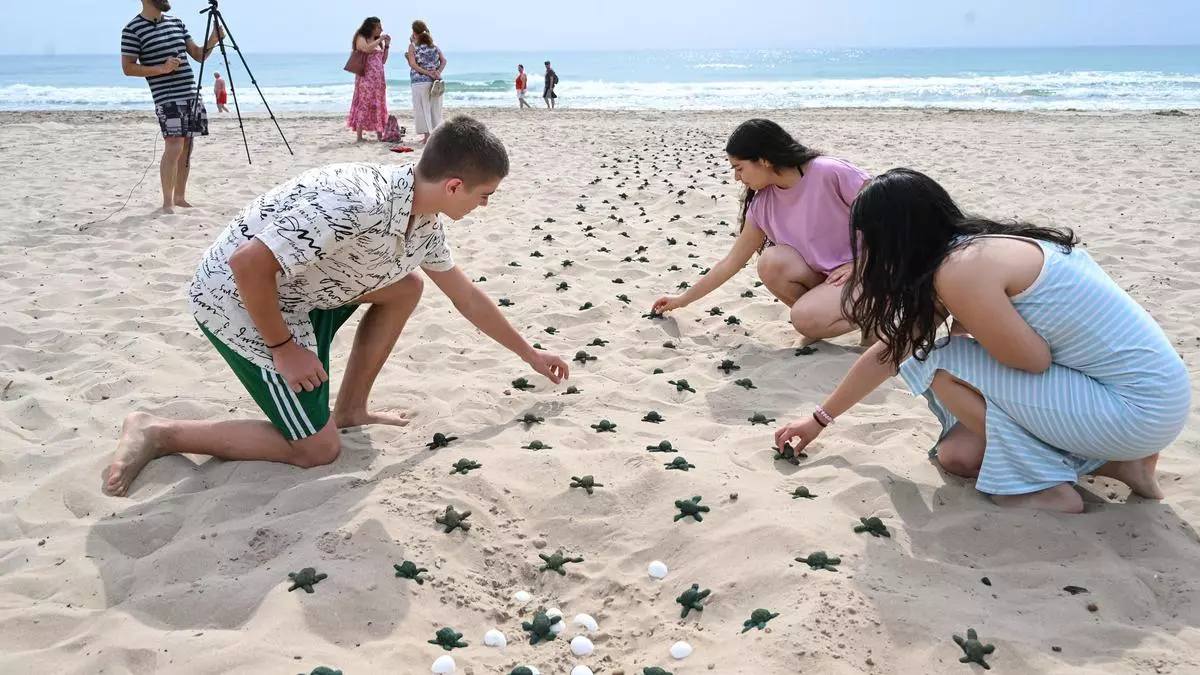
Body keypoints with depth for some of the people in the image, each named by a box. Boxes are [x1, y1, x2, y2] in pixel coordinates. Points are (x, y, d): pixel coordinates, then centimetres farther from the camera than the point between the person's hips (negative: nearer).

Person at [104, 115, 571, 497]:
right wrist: (283, 348, -19)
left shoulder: (424, 224, -3)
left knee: (405, 287, 9)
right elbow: (247, 263, -32)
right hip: (236, 296, -8)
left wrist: (530, 354, 20)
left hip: (295, 287, 9)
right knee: (318, 449, -3)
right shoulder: (357, 204, -33)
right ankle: (157, 434, 3)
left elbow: (467, 296, 13)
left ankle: (349, 408, 16)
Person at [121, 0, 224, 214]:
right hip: (167, 98, -6)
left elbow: (199, 55, 15)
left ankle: (180, 197, 17)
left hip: (191, 94, 6)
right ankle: (167, 202, -5)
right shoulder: (133, 29, -4)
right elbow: (128, 68, -6)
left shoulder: (176, 22, 14)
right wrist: (162, 69, -17)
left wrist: (213, 40, -4)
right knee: (174, 147, -13)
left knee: (186, 148, 8)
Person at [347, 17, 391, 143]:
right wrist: (379, 40, -12)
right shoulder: (361, 38, 0)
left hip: (379, 78, 7)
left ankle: (380, 135, 6)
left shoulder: (377, 41, 19)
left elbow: (383, 61, 19)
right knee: (364, 104, -10)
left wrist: (387, 45, 10)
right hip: (366, 76, -7)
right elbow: (367, 48, -23)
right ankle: (359, 136, -10)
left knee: (378, 105, 4)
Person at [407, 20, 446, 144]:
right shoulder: (434, 45, 11)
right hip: (436, 81, 4)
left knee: (423, 108, 1)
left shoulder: (413, 46, -1)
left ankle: (427, 135, -3)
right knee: (435, 108, 11)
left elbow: (413, 64, -13)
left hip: (420, 81, -4)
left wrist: (428, 73, -14)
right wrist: (438, 72, -7)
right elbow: (443, 60, 2)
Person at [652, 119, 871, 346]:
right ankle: (824, 314, -1)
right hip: (824, 275, 6)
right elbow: (732, 262, 5)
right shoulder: (763, 205, -4)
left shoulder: (831, 173, -22)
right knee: (771, 262, -22)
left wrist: (858, 264, -21)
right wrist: (682, 300, 7)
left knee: (807, 318, -30)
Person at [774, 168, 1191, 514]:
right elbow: (890, 351, 15)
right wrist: (821, 418, 21)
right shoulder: (967, 250, 9)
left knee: (941, 364, -12)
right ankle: (1110, 459, 12)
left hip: (1139, 408, -9)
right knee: (957, 454, 12)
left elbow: (1034, 359, -18)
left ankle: (1045, 486, -3)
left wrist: (966, 332, 1)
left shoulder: (961, 270, -22)